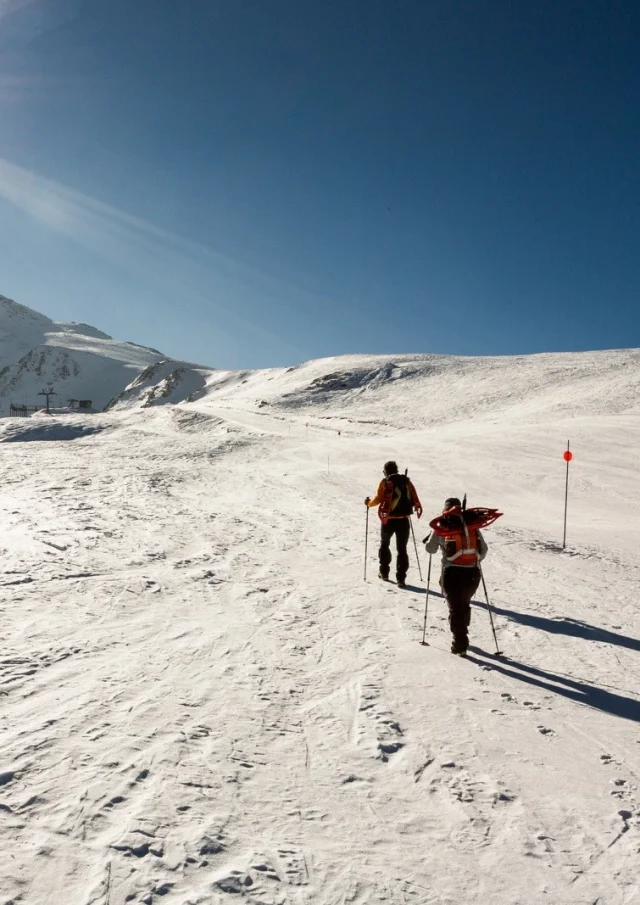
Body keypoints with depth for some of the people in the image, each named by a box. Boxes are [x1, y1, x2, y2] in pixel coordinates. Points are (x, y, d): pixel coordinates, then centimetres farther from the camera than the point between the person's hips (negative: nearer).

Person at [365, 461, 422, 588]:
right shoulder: (406, 481, 4)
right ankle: (401, 578, -1)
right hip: (404, 520, 2)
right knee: (402, 549, 7)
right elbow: (415, 499, 4)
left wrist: (369, 502, 10)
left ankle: (384, 572, 27)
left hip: (388, 520, -2)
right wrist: (417, 507, 25)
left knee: (384, 545, 22)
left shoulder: (385, 482, -6)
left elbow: (378, 499, -9)